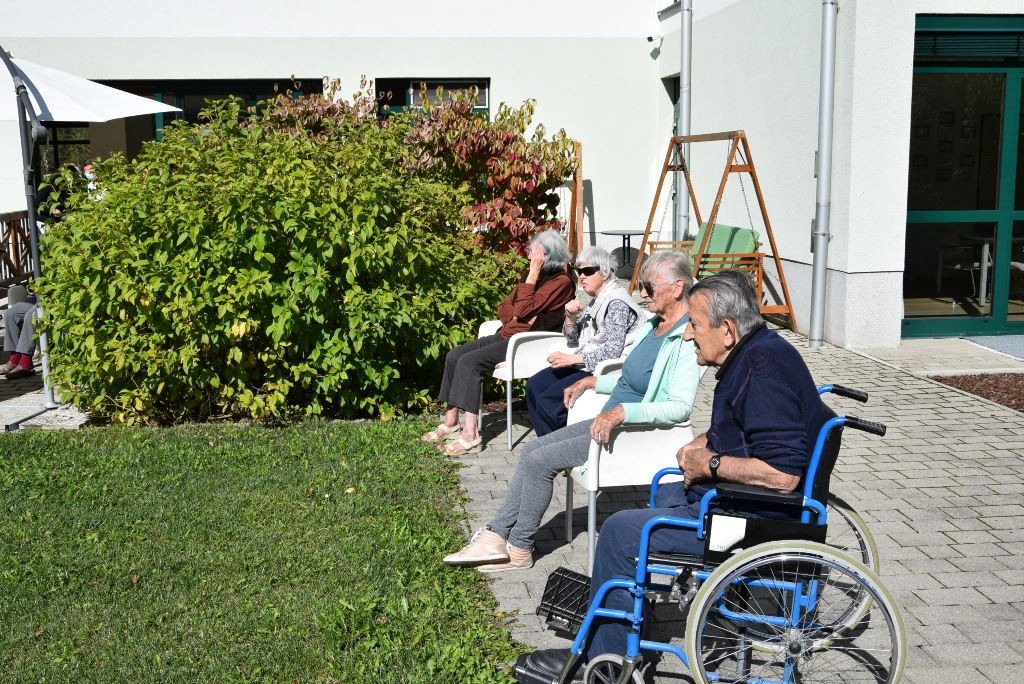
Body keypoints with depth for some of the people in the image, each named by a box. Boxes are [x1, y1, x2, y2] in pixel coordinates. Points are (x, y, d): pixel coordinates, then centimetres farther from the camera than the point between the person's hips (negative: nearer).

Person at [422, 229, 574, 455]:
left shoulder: (561, 282, -11)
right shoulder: (533, 275, 17)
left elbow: (523, 310, -19)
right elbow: (503, 308, 16)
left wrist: (534, 271, -16)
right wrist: (518, 316, -6)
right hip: (507, 335, 9)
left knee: (469, 361, -25)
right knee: (454, 356, -4)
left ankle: (470, 436, -28)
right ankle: (451, 422, 2)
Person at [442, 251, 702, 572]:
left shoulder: (687, 340, -20)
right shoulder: (655, 325, 10)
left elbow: (680, 407, -30)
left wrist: (621, 411, -38)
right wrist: (591, 381, 17)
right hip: (612, 421, 10)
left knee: (539, 461, -13)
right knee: (532, 449, 4)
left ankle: (519, 550, 3)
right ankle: (496, 537, 5)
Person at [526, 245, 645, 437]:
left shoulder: (617, 302, -16)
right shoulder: (597, 300, 15)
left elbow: (613, 351, -23)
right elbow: (574, 339, 20)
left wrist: (572, 359, -23)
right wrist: (571, 318, -1)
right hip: (583, 365, 10)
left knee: (547, 401, -20)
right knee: (534, 386, 1)